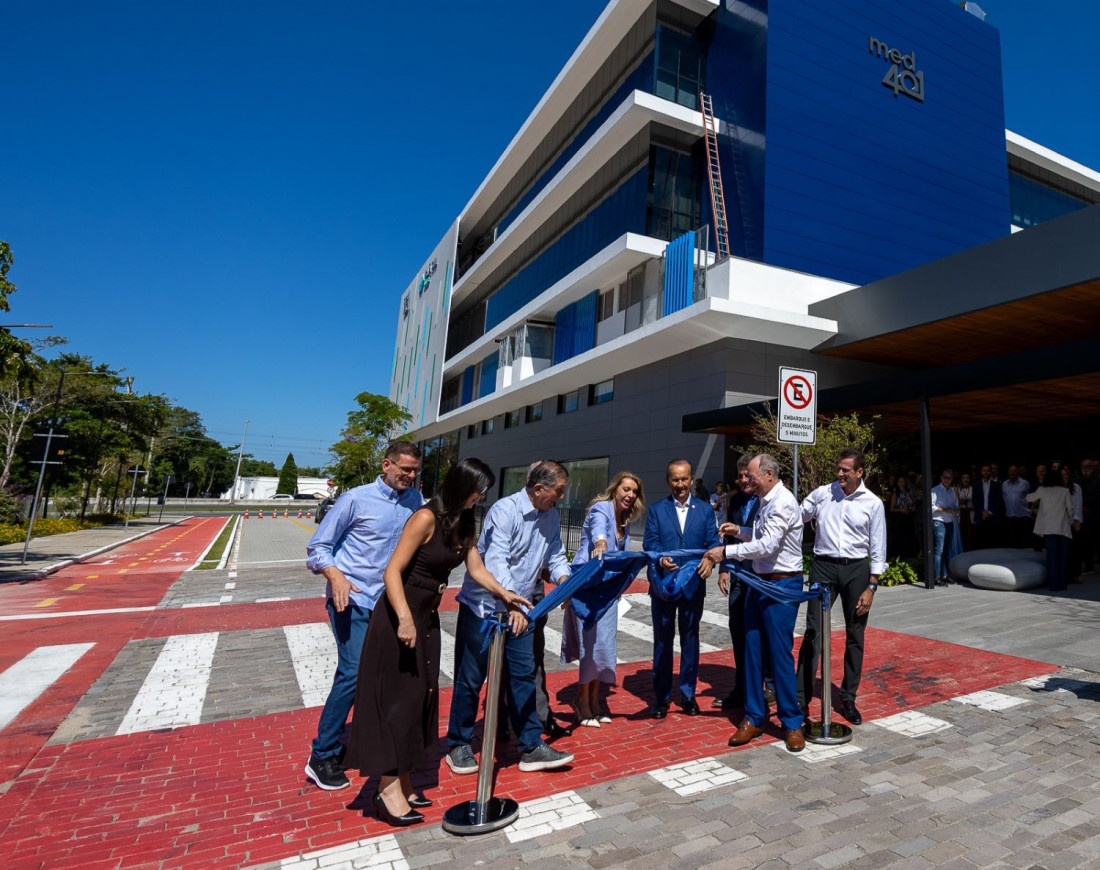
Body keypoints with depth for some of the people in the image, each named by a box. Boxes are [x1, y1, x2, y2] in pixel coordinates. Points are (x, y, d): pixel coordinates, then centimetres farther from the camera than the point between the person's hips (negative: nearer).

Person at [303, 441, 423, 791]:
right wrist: (336, 577, -20)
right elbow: (318, 545, -5)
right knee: (352, 673, -9)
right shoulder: (356, 499, -9)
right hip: (352, 600, -5)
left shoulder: (415, 500, 3)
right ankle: (322, 757, 8)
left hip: (389, 601, 5)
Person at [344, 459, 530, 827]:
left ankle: (402, 782, 28)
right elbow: (393, 571, -23)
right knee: (398, 696, 1)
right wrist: (404, 619, -32)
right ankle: (388, 790, 15)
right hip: (401, 617, -8)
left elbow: (476, 569, 6)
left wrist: (504, 594, -6)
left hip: (428, 617, 8)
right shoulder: (427, 517, -20)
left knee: (421, 696, 13)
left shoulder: (465, 524, 5)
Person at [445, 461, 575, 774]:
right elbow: (495, 560, -33)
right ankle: (459, 745, 26)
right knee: (470, 678, 7)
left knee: (524, 675, 9)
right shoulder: (505, 510, -23)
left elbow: (555, 555, 6)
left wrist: (564, 578, -15)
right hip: (483, 606, -6)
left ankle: (532, 747, 20)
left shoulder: (551, 517, 2)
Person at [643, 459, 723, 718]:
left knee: (690, 639, 13)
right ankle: (661, 696, 22)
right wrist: (661, 559, -27)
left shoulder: (705, 509, 5)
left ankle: (688, 694, 29)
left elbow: (713, 540, -3)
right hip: (663, 584, -1)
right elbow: (649, 542, -6)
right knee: (662, 640, 9)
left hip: (693, 585, 1)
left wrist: (710, 558, -25)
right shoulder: (657, 510, 2)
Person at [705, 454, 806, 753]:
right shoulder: (766, 502, 11)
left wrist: (726, 551, -22)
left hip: (781, 585, -9)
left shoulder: (783, 504, -17)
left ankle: (792, 723, 17)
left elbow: (767, 546, -25)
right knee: (753, 650, 11)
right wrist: (739, 531, 6)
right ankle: (754, 717, 22)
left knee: (780, 653, -1)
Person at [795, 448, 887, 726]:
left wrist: (871, 587, -3)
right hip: (824, 567, -1)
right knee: (813, 632, -2)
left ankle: (848, 700, 26)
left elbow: (878, 549, 2)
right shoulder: (822, 494, 1)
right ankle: (801, 699, 5)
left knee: (855, 636, 10)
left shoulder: (873, 503, 0)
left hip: (856, 568, 1)